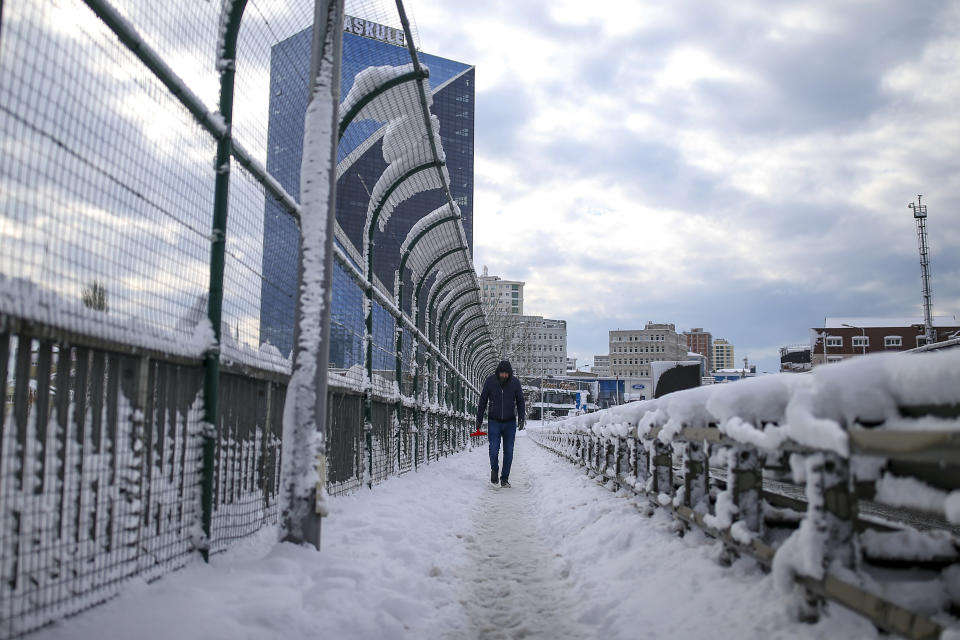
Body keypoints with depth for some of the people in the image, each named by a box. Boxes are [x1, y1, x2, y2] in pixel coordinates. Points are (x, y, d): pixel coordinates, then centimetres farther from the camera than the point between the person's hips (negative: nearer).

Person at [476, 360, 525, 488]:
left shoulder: (515, 382, -4)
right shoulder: (490, 381, -5)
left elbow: (520, 402, 5)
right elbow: (483, 401, 3)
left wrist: (521, 418, -4)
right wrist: (479, 420, 3)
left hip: (510, 423, 1)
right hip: (494, 422, -1)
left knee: (508, 452, 1)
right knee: (494, 451, -9)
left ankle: (505, 478, 14)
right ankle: (494, 470, 19)